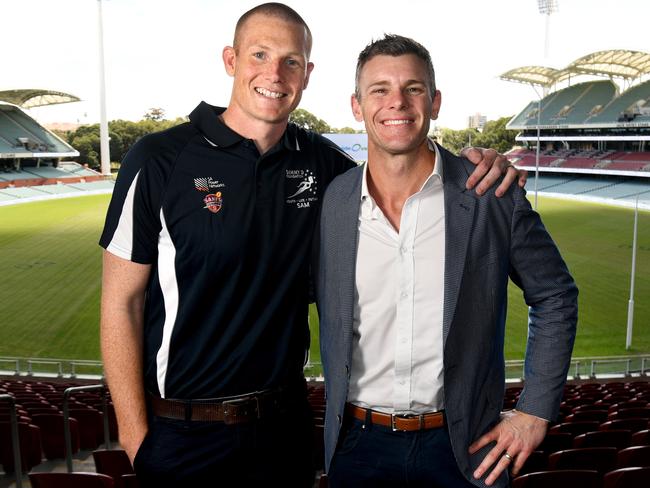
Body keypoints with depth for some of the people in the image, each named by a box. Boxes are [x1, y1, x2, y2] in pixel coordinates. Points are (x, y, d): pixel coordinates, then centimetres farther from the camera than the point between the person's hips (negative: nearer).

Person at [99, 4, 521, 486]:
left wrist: (480, 169, -6)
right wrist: (135, 436, -9)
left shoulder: (321, 161, -1)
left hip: (286, 421, 4)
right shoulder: (159, 160, -13)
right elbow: (122, 303, -9)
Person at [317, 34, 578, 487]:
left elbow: (556, 298, 0)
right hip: (359, 444, 1)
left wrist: (535, 412, -3)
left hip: (464, 447, 0)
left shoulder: (495, 195, -11)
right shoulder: (331, 202, -6)